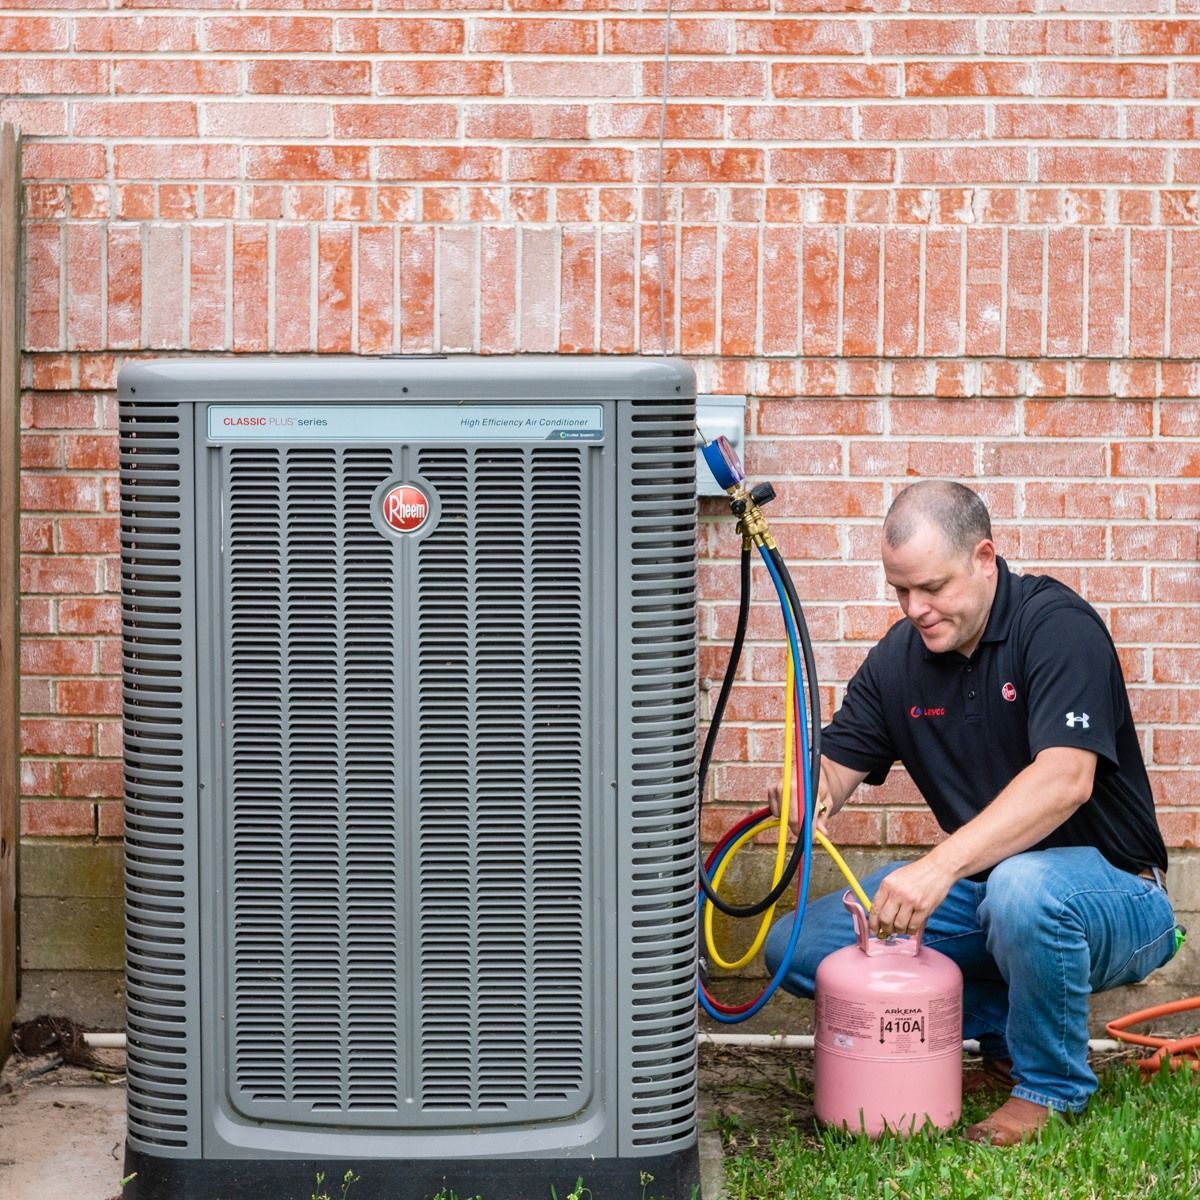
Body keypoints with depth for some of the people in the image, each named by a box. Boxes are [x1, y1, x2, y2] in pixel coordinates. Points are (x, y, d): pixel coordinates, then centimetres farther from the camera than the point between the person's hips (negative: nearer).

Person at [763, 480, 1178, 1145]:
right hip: (980, 895, 7)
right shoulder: (899, 656, 3)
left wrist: (941, 864, -42)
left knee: (1022, 885, -41)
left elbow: (1066, 779, -31)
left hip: (1113, 895, -6)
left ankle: (1051, 1084, -14)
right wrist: (809, 790, -23)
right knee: (794, 947, -6)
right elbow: (836, 763, 4)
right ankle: (1001, 1028, 4)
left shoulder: (1057, 625, -18)